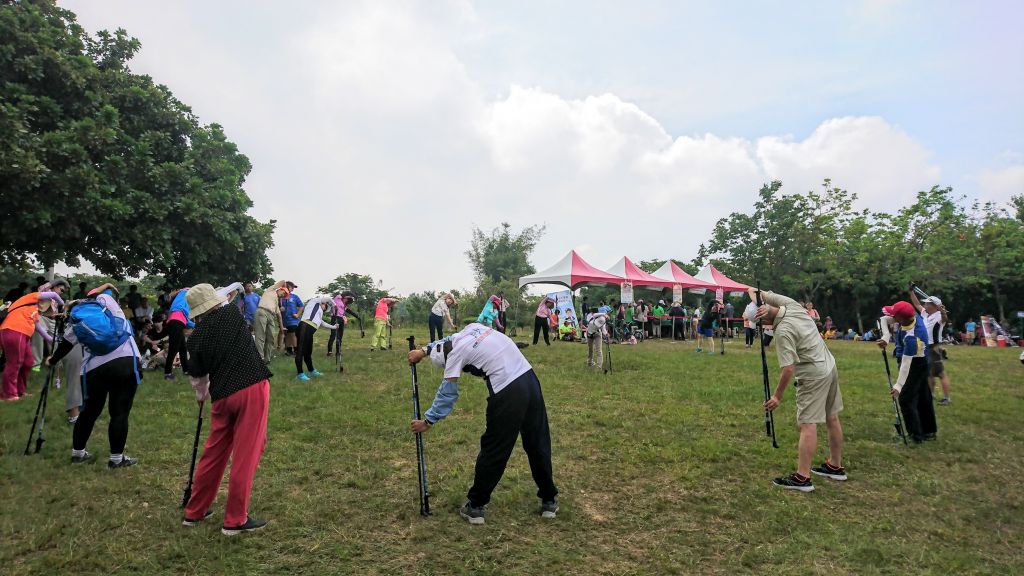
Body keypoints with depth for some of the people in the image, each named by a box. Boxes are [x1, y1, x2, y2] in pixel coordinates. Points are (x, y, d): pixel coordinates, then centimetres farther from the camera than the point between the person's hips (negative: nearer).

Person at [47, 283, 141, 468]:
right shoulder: (106, 299, 9)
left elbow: (66, 343, 28)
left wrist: (52, 360, 43)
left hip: (94, 368, 5)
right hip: (125, 362, -4)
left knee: (89, 411, 22)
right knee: (120, 413, 2)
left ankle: (77, 452, 36)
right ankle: (117, 458, 7)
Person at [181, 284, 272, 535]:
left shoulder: (195, 338, 8)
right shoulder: (232, 313, -2)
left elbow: (197, 376, 18)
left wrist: (202, 395, 36)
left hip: (223, 396, 4)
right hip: (253, 388, -4)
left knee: (214, 453, 20)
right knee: (246, 455, 3)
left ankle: (194, 512, 35)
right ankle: (235, 520, 11)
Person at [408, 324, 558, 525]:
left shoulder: (456, 354, -1)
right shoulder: (473, 327, 15)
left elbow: (447, 394, 5)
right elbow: (449, 341, 36)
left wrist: (427, 422, 16)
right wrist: (424, 350, 42)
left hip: (507, 394, -7)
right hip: (530, 379, 7)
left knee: (493, 451, 9)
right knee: (538, 444, 17)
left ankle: (476, 506, 24)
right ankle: (549, 501, 30)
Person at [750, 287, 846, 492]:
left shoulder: (783, 331, -24)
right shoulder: (791, 304, -2)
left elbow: (788, 369, -24)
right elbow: (760, 293, 9)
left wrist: (777, 396, -16)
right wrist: (755, 292, -15)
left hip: (813, 376, -10)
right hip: (829, 367, 10)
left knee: (808, 424, -9)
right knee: (832, 418, 17)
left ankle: (802, 478, -9)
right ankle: (835, 467, 30)